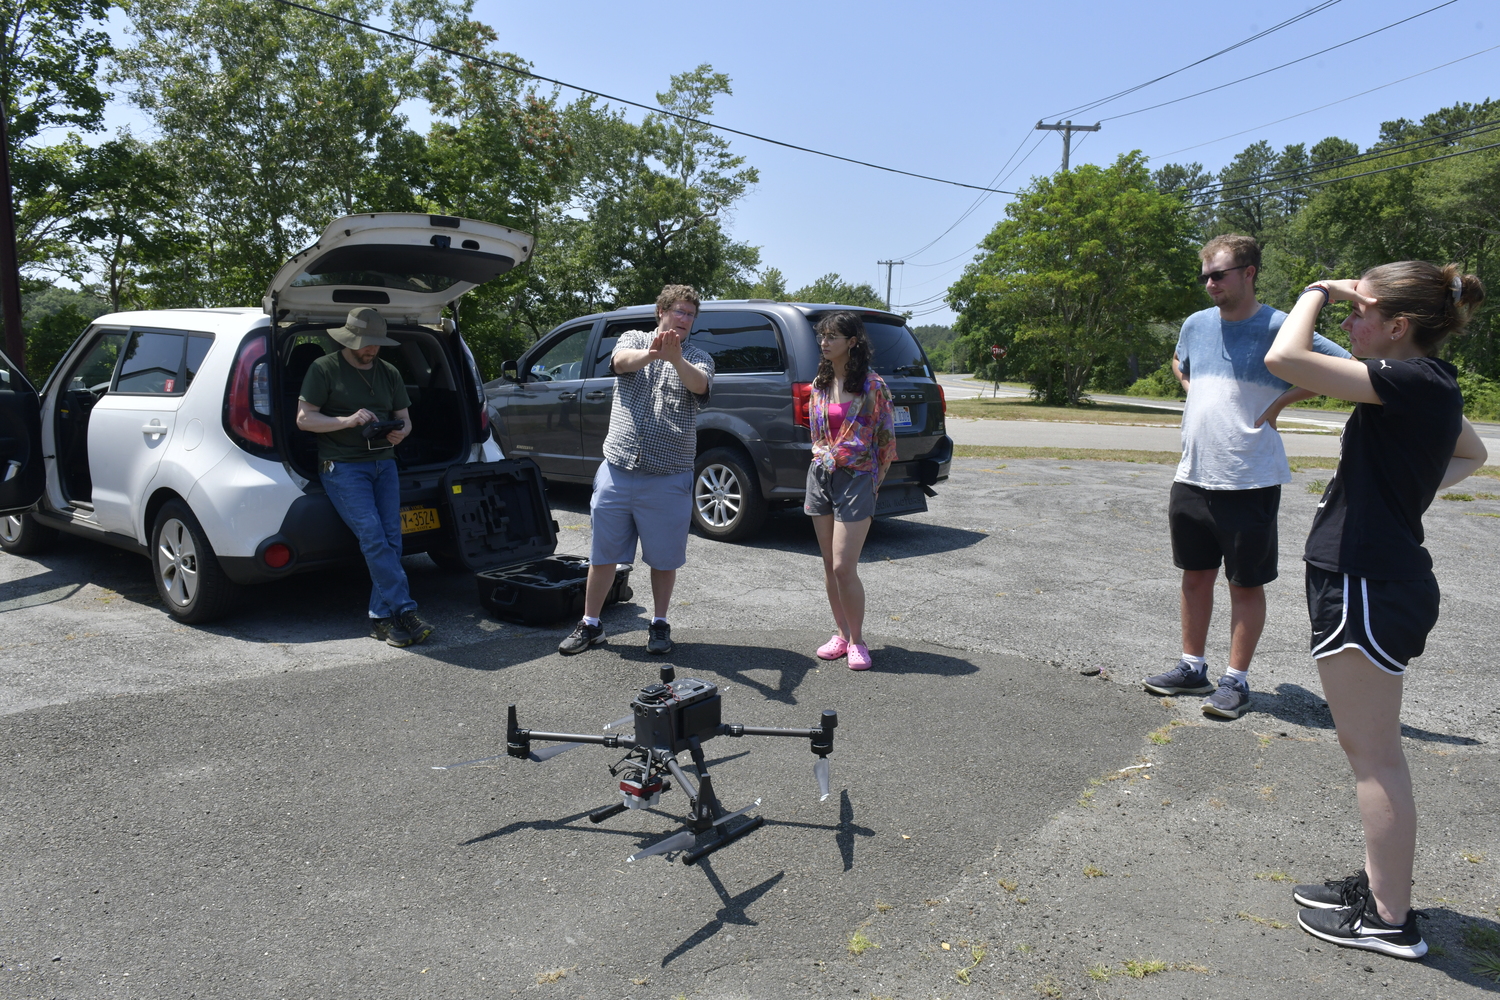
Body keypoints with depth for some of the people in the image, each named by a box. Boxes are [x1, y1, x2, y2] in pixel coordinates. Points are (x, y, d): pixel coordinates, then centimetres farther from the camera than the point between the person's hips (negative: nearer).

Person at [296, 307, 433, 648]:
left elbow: (404, 417, 20)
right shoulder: (324, 369, 2)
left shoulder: (389, 373, 18)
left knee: (391, 539, -9)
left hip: (384, 462, 5)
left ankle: (382, 618, -5)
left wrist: (400, 432, -5)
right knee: (373, 537, -19)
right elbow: (303, 418, -3)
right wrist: (347, 421, -18)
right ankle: (405, 612, -20)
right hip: (342, 466, -5)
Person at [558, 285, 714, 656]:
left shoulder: (697, 358, 5)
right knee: (602, 553, 9)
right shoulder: (635, 339, 7)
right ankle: (590, 624, 22)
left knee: (663, 557, 7)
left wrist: (675, 359, -38)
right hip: (617, 471, 1)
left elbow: (699, 385, -18)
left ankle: (659, 624, 25)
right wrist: (650, 354, -39)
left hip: (668, 479, -1)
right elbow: (621, 361, -16)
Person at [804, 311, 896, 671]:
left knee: (843, 567, -10)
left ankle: (857, 641, 6)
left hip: (856, 479, -6)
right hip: (821, 476, 6)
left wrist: (872, 481, 1)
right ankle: (841, 633, 21)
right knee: (829, 565, 9)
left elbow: (886, 438, -3)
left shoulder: (872, 385, -7)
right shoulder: (819, 384, 10)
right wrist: (823, 458, 11)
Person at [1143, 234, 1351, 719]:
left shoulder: (1279, 327, -10)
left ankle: (1236, 680, 16)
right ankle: (1192, 667, 27)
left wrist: (1281, 401, -11)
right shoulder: (1197, 324, 8)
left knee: (1246, 583, 5)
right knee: (1195, 574, 14)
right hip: (1192, 475, 6)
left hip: (1249, 480, -6)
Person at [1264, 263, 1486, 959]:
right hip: (1376, 580, 10)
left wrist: (1318, 293, -12)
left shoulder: (1413, 381, -18)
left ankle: (1391, 920, 14)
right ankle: (1378, 886, 32)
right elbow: (1471, 454, 32)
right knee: (1369, 749, 19)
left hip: (1368, 589, -10)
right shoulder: (1431, 386, 11)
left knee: (1373, 754, 1)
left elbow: (1285, 358, -29)